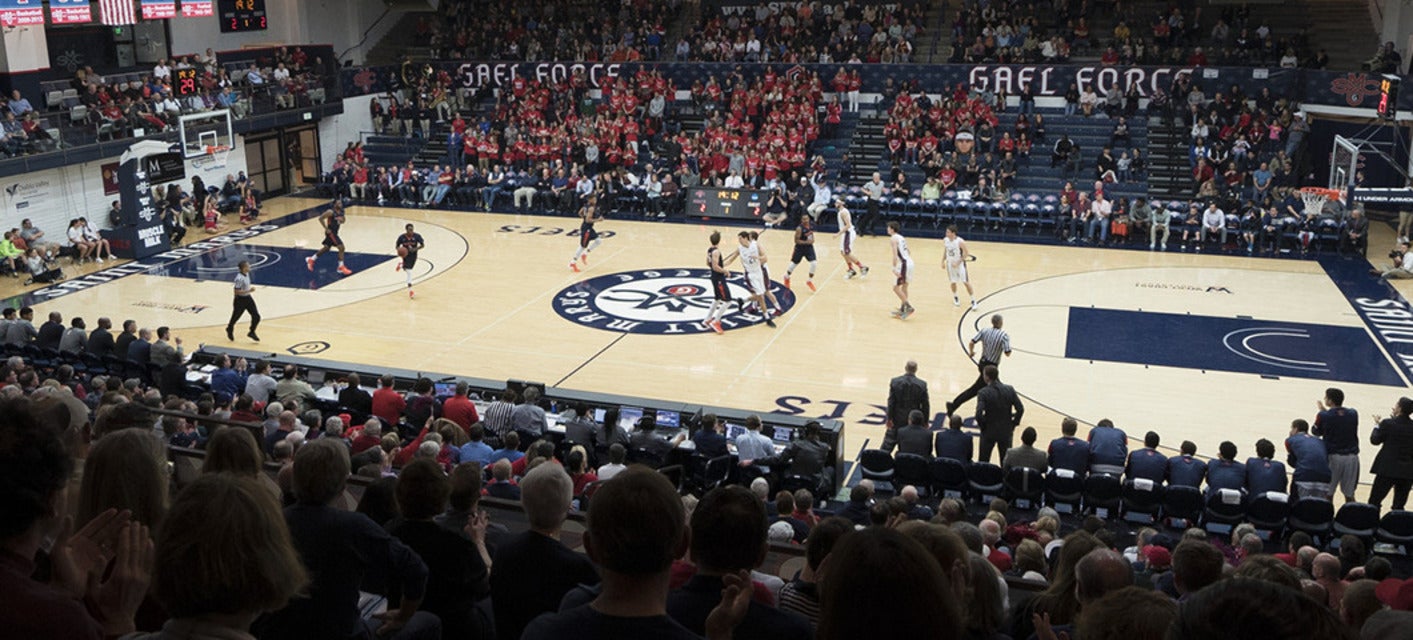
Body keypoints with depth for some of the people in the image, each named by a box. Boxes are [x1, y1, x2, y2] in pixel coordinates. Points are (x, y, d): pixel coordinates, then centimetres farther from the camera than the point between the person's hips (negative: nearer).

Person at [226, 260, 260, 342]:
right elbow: (237, 292, -27)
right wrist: (249, 291, -31)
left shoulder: (247, 274, 0)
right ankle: (229, 330, 43)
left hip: (248, 298, 7)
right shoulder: (239, 278, -27)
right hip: (240, 300, -7)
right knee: (236, 317, 15)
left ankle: (252, 332, 16)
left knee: (256, 316, -1)